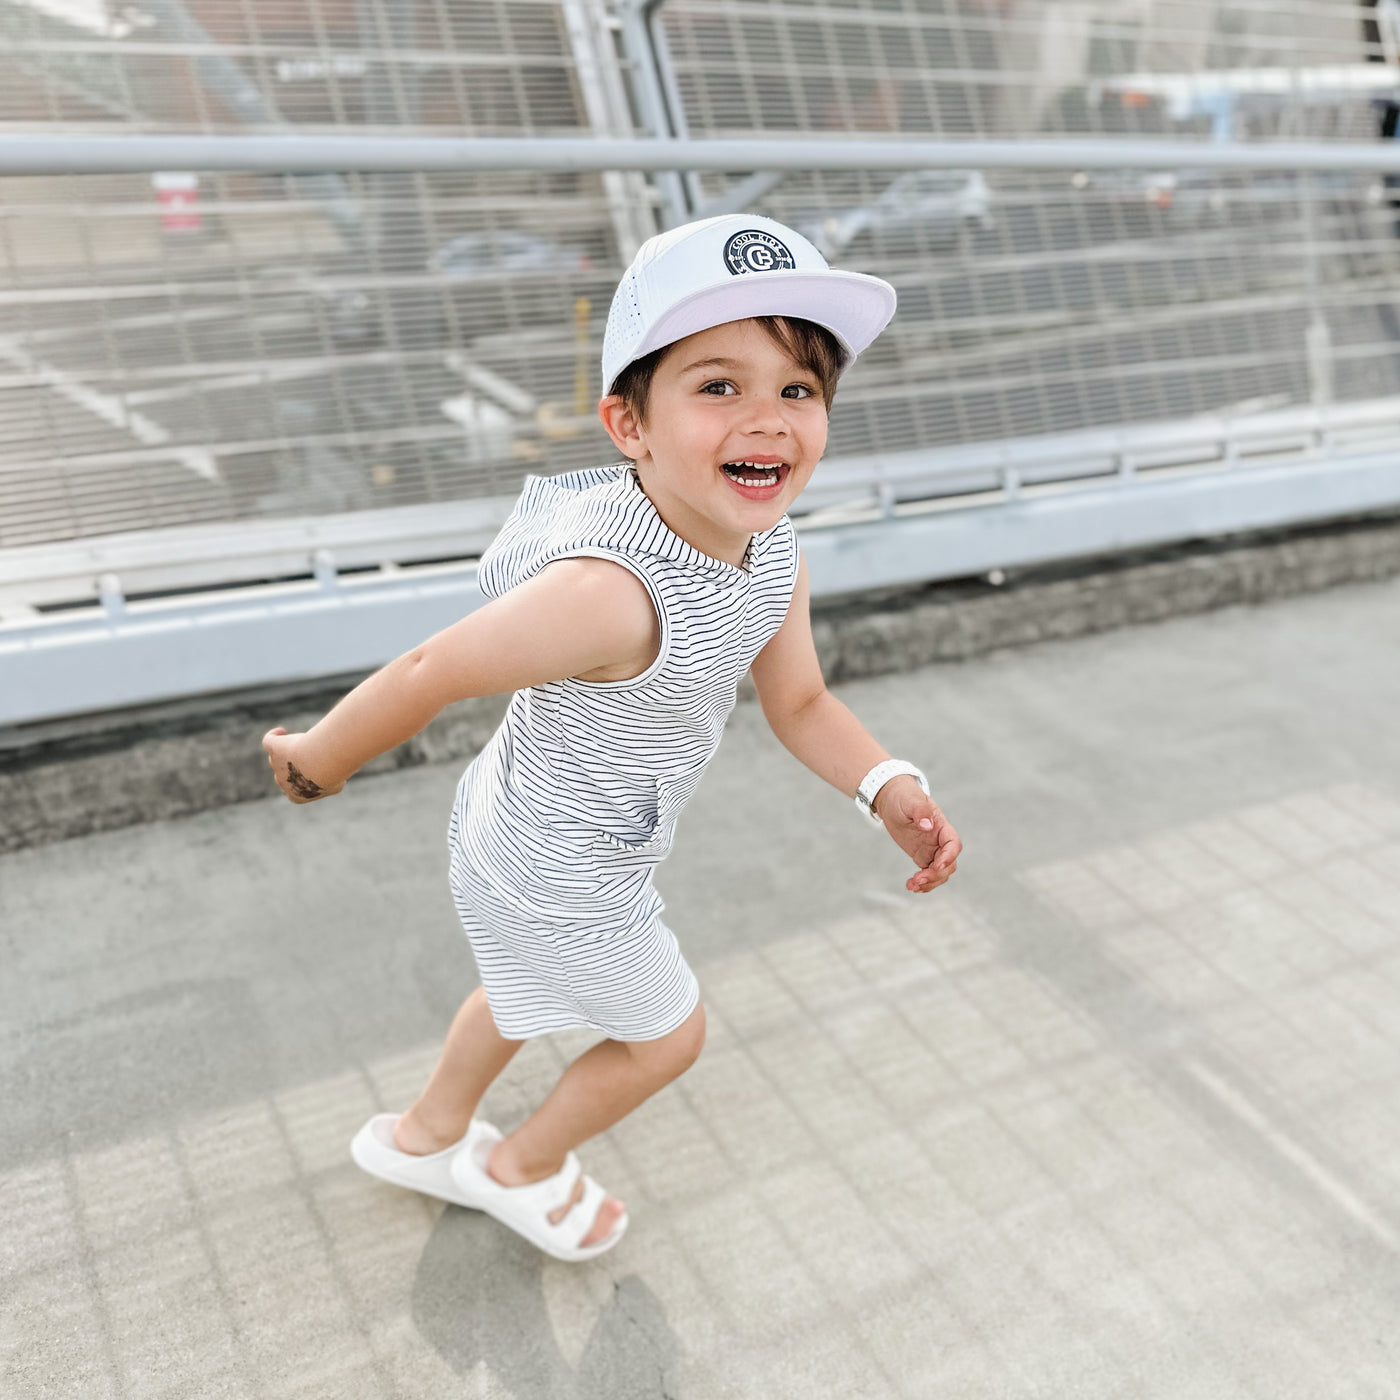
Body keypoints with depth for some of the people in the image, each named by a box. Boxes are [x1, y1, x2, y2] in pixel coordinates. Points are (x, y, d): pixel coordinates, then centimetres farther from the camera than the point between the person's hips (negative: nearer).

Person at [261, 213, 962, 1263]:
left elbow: (799, 703, -2)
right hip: (559, 883, -8)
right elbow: (434, 672, -30)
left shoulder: (774, 555, -14)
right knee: (666, 1033, 17)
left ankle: (425, 1136, 62)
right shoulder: (613, 589, -41)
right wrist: (319, 762, -13)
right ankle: (526, 1169, 47)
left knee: (531, 991, 33)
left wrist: (888, 788, -20)